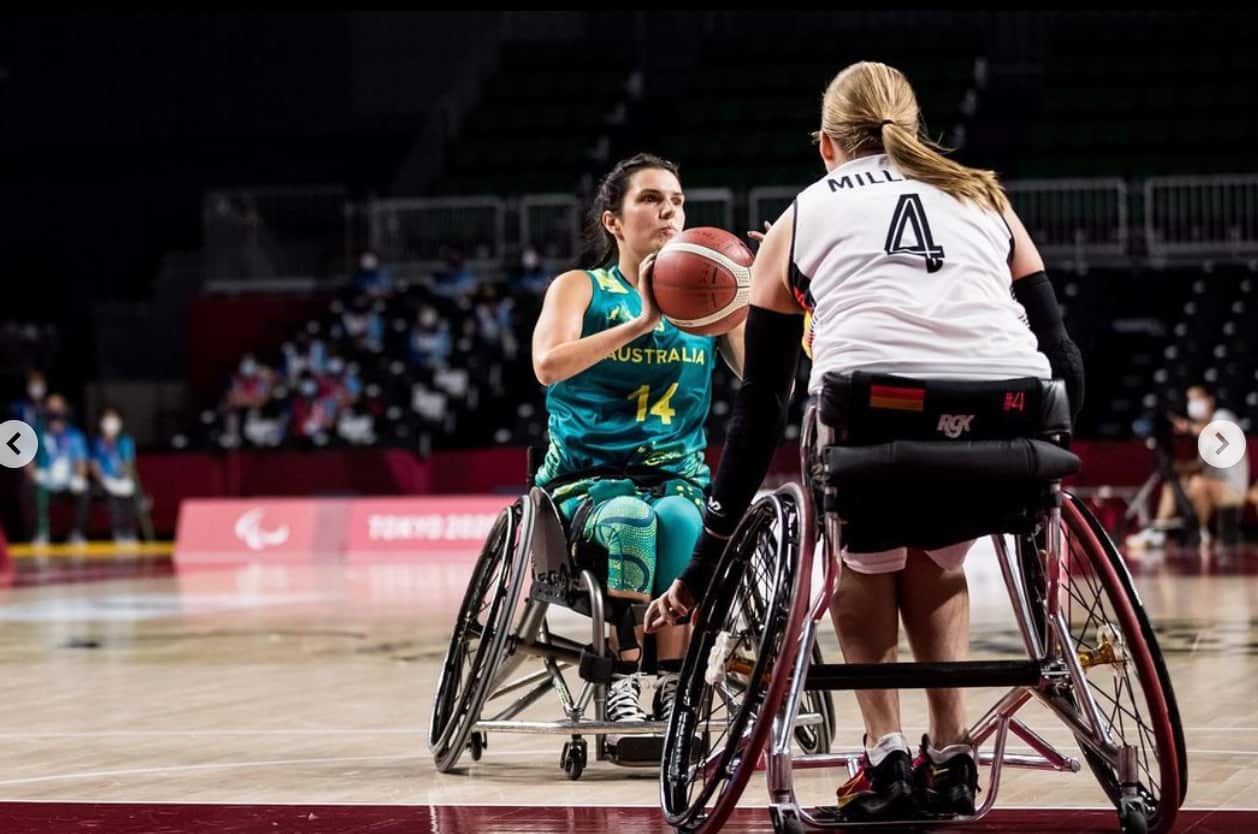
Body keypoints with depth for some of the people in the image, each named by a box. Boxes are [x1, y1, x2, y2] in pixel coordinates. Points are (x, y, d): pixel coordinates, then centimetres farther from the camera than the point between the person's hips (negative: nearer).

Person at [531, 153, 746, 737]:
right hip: (588, 480, -2)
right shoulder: (579, 288, 5)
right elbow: (548, 365, -16)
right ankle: (621, 685, -29)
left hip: (678, 479, 2)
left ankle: (674, 687, -28)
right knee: (629, 518, -35)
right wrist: (642, 322, -24)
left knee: (680, 520, -33)